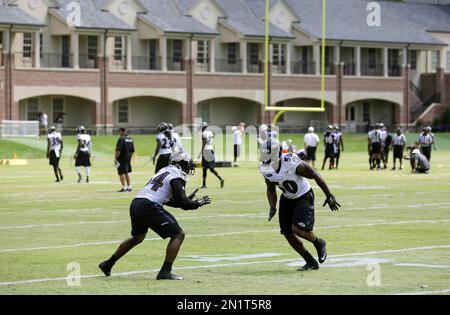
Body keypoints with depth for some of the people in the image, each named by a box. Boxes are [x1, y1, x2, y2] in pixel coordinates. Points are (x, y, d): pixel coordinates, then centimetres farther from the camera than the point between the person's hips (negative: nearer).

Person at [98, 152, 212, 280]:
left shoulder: (164, 171, 24)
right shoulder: (177, 177, -2)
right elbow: (181, 202, -10)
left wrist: (188, 200, 28)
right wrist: (197, 203, 5)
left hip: (135, 204, 9)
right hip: (149, 207, -9)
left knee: (138, 237, 32)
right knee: (178, 235, -1)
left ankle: (108, 264, 37)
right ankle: (165, 272, -9)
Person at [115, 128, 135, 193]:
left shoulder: (121, 139, -15)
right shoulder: (130, 139, 10)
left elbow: (118, 150, -21)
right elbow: (132, 150, 15)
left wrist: (116, 158, -16)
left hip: (122, 159, -8)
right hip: (128, 158, 8)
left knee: (121, 173, -3)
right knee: (127, 173, 17)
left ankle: (124, 188, -5)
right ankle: (129, 187, 17)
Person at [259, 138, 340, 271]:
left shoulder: (293, 164, -31)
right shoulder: (265, 169, -12)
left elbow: (316, 176, -18)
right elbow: (271, 190, 6)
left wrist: (329, 196, -9)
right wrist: (272, 207, -11)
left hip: (304, 197, -7)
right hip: (287, 199, 7)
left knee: (297, 228, -22)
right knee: (287, 232, 1)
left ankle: (319, 244, 10)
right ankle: (311, 262, 17)